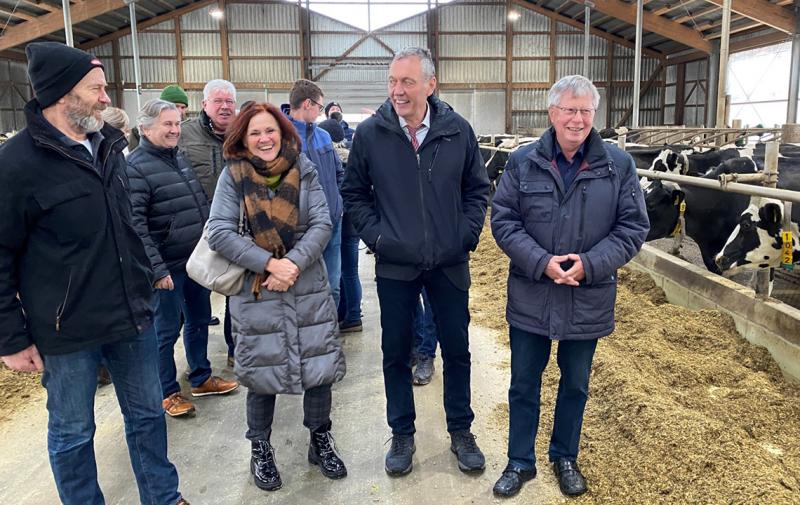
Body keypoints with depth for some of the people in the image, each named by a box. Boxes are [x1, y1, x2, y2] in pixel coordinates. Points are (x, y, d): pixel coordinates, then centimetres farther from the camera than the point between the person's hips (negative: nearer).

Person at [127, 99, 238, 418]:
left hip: (198, 261, 8)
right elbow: (136, 225, -20)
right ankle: (168, 393, 22)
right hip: (169, 268, -8)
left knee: (199, 321, 18)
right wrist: (157, 268, -23)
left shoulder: (181, 157, 11)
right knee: (166, 331, 6)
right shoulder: (136, 167, -14)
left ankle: (201, 379, 35)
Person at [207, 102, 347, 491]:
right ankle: (260, 451, 31)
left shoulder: (304, 170, -2)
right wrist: (270, 263, -21)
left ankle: (321, 442, 31)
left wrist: (294, 263, -20)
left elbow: (321, 224, -6)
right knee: (261, 372, 9)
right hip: (255, 290, -1)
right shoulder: (233, 175, -5)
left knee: (319, 366, 8)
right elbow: (219, 232, -13)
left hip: (308, 286, 2)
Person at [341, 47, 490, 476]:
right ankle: (402, 434, 31)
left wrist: (467, 233, -3)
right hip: (394, 265, 0)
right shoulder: (370, 133, -5)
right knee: (395, 353, 11)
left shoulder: (458, 131, -4)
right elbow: (354, 193, 5)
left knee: (456, 349, 12)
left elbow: (477, 189, 7)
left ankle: (461, 430, 33)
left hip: (449, 264, 1)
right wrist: (374, 235, -5)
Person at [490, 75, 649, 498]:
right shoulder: (523, 162, -4)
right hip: (530, 297, 0)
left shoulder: (619, 165, -3)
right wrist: (541, 262, -18)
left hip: (588, 301, 1)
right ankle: (520, 462, 32)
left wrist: (590, 264, -17)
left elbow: (633, 226, -3)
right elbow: (502, 220, -5)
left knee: (575, 385, 18)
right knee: (523, 384, 12)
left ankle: (565, 457, 41)